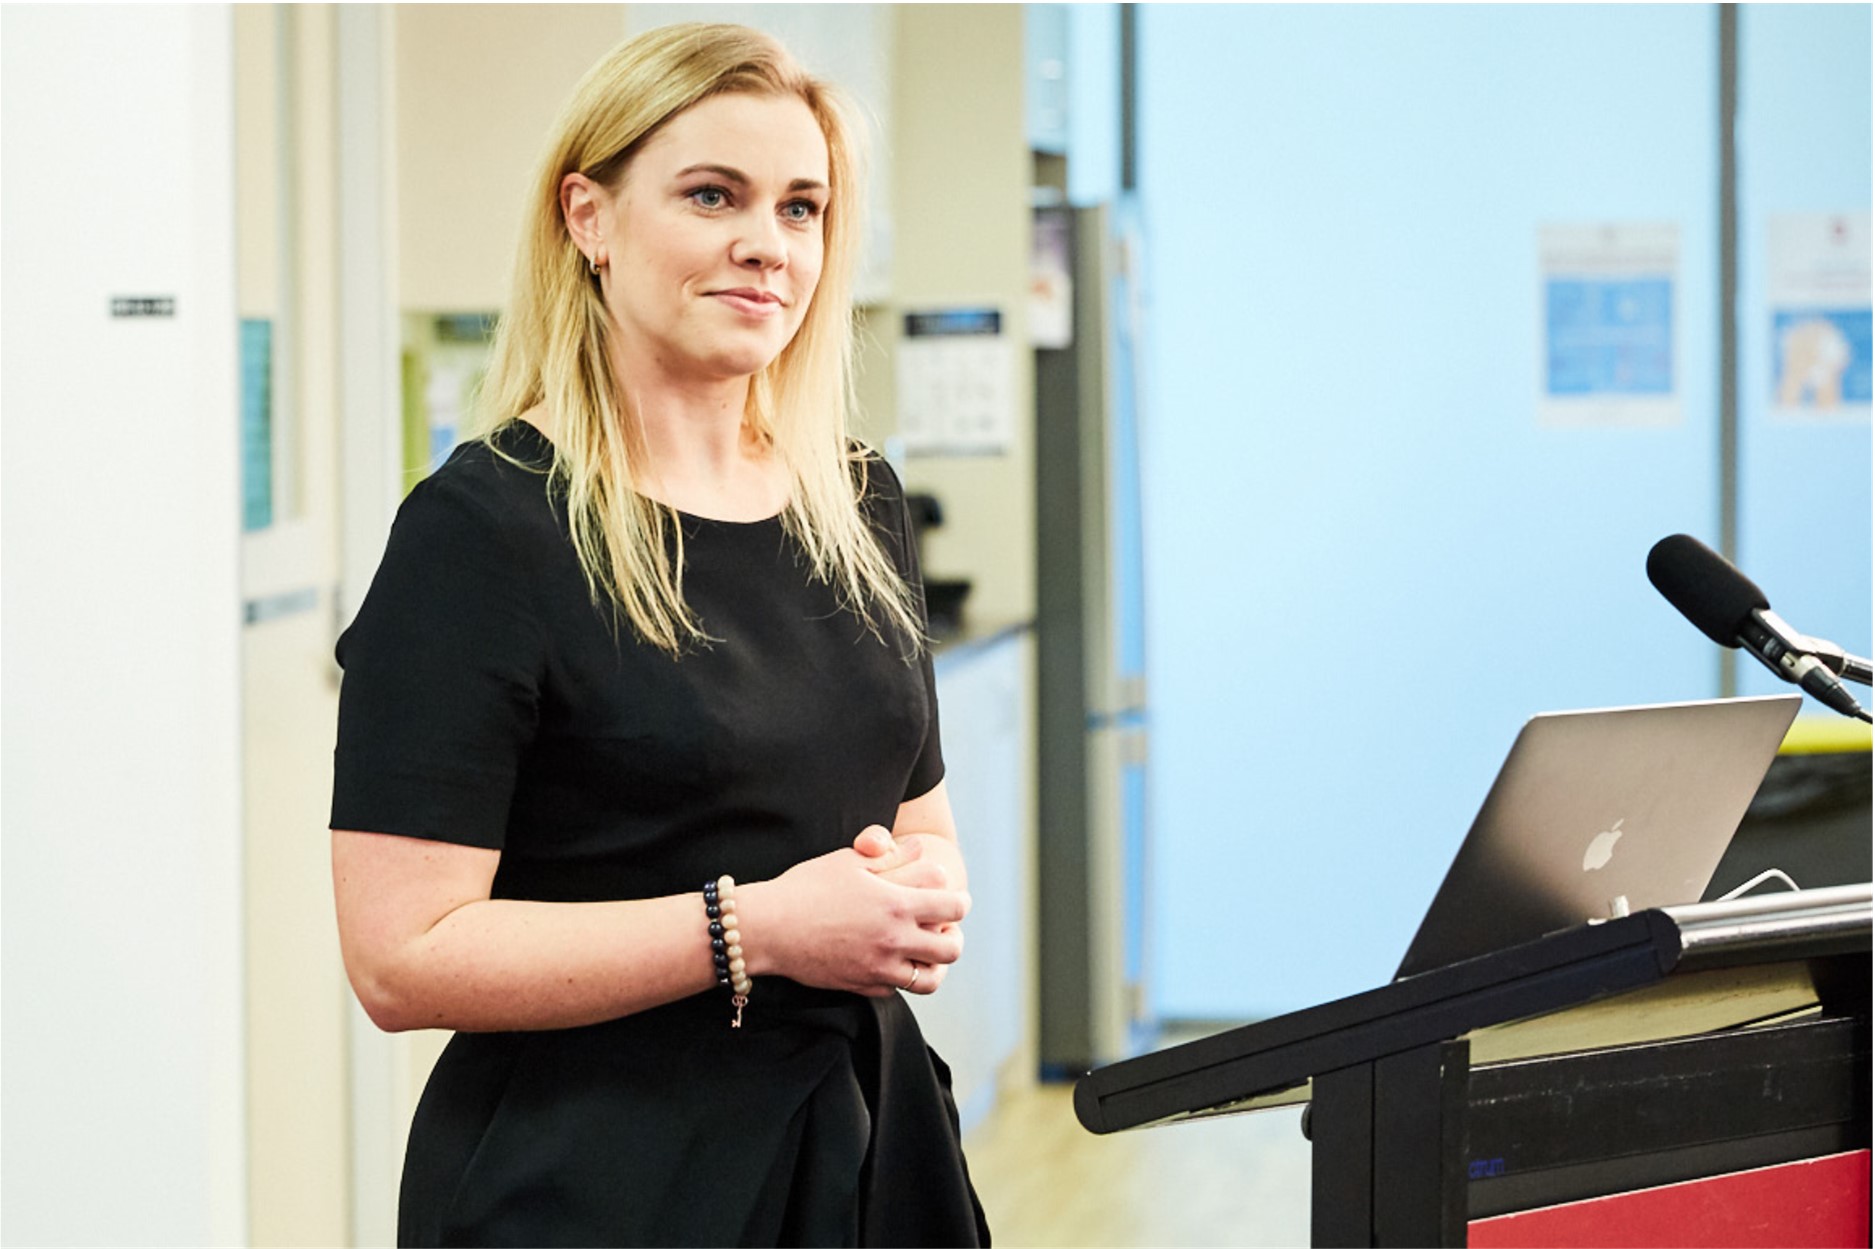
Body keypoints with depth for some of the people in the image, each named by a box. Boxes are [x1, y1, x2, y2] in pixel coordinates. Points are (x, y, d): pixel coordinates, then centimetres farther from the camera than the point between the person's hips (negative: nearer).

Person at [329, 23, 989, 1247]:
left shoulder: (859, 505, 9)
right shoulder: (483, 529, -12)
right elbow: (403, 959, -18)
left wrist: (927, 897, -3)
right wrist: (752, 930, -21)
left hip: (868, 1148, 6)